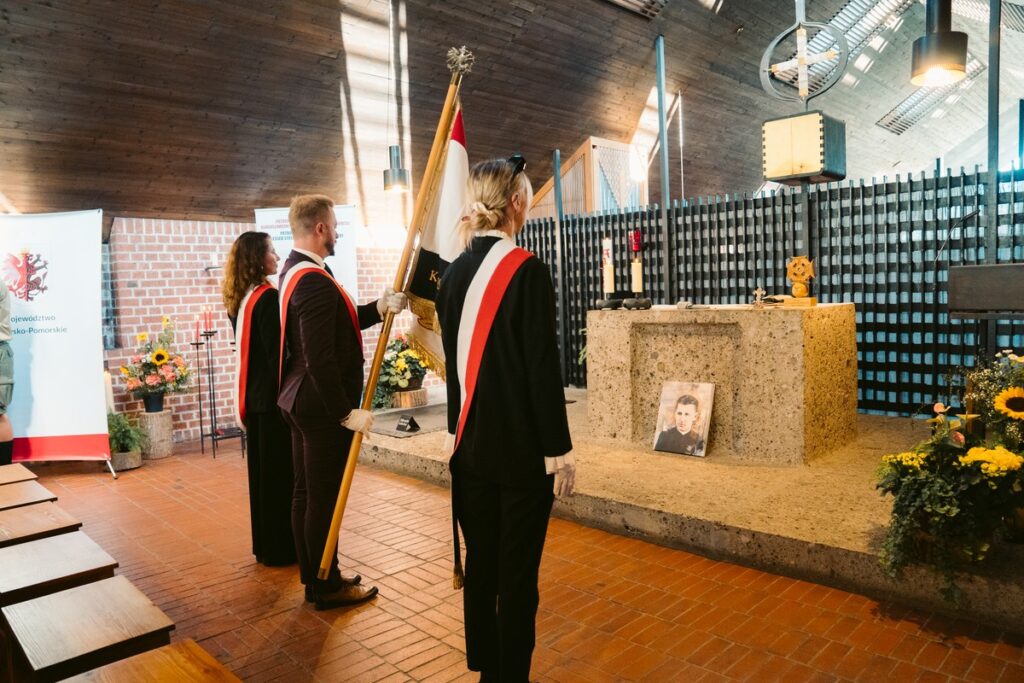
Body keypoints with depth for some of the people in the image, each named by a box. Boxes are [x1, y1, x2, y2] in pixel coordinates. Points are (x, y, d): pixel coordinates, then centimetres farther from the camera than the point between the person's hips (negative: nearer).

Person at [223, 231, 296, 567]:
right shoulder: (267, 297, -17)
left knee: (262, 470, 15)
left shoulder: (242, 299, 10)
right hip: (272, 396, -9)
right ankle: (281, 547, 11)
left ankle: (266, 544, 26)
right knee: (280, 472, 1)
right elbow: (277, 352, -19)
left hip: (253, 395, 9)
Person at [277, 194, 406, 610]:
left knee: (305, 493, 17)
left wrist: (378, 308, -4)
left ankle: (313, 577, 31)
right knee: (324, 498, 2)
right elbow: (320, 359, -27)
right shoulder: (314, 280, -22)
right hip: (323, 408, -10)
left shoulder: (293, 270, 10)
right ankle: (327, 587, 17)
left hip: (301, 403, 10)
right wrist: (346, 412, -20)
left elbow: (335, 323, 9)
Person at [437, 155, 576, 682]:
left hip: (471, 442, 7)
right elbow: (543, 368, -16)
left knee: (479, 563, 18)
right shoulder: (527, 269, -16)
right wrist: (559, 451, -9)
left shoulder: (454, 273, 4)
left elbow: (454, 361, 11)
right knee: (518, 571, 7)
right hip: (523, 445, -6)